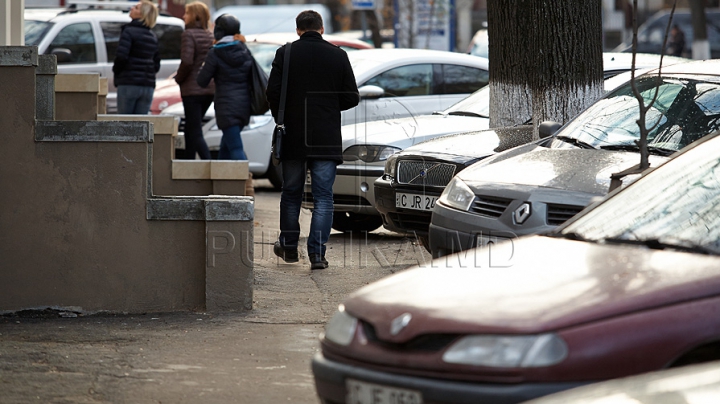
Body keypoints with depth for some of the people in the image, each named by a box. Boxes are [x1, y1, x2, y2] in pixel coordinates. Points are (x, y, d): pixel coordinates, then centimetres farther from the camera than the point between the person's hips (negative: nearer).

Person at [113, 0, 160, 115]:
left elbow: (121, 56, -17)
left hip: (129, 83, -6)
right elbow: (157, 64, 15)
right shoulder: (153, 36, 15)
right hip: (148, 85, 6)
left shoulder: (129, 32, -7)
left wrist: (116, 72, -1)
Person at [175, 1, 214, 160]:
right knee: (191, 130, 20)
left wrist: (179, 78, -4)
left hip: (192, 89, -8)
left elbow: (187, 61, -20)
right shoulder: (210, 36, 10)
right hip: (210, 88, 8)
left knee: (195, 133, -7)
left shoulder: (188, 34, -11)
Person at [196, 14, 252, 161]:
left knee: (236, 149, -10)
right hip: (244, 105, 6)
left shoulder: (215, 53, -9)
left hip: (227, 107, -6)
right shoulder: (244, 50, 6)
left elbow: (202, 81, -5)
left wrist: (204, 67, 16)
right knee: (226, 145, 22)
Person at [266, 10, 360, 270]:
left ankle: (288, 247, 25)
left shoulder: (285, 54, -3)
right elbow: (351, 98, 0)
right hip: (327, 139, 0)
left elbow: (272, 92, -7)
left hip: (292, 137, 0)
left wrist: (281, 119, 11)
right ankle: (317, 253, -8)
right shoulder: (338, 56, -1)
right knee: (323, 197, 1)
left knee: (291, 193, 15)